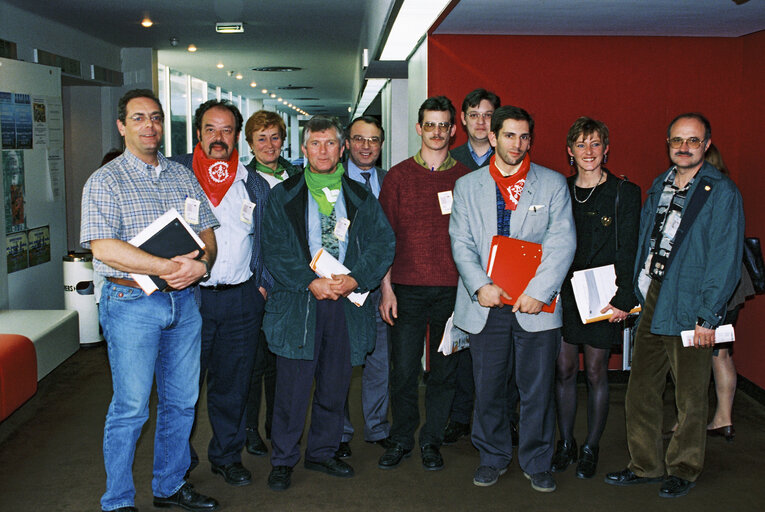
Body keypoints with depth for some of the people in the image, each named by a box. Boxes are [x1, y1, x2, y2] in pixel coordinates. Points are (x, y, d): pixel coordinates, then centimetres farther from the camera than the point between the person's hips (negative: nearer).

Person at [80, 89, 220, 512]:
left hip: (183, 301, 6)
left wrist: (201, 264, -10)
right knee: (130, 407, 0)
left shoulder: (183, 176, 12)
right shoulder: (105, 182, -5)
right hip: (131, 302, -5)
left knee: (181, 401, 13)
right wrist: (168, 266, -21)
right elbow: (104, 247, -16)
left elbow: (207, 233, 13)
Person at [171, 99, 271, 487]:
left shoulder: (255, 185, 11)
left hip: (241, 299, 2)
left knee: (232, 383, 10)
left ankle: (227, 455, 26)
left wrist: (263, 285, 6)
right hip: (187, 295, -2)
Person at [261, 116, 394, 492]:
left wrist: (354, 279, -12)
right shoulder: (283, 196, 5)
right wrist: (310, 282, -15)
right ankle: (283, 460, 16)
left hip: (347, 303, 3)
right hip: (297, 303, -2)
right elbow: (275, 249, -3)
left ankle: (322, 453, 28)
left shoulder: (362, 199, 11)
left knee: (334, 386, 11)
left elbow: (383, 243, 4)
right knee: (292, 387, 0)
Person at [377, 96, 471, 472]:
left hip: (452, 289, 1)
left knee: (444, 370, 7)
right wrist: (386, 288, -2)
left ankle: (431, 441, 21)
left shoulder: (465, 178, 8)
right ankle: (401, 440, 19)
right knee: (403, 369, 2)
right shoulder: (398, 176, 5)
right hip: (407, 288, -1)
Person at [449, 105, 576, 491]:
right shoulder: (467, 186, 9)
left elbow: (562, 242, -3)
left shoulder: (553, 184, 5)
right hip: (486, 305, 1)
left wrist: (538, 292, -12)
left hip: (536, 305, -1)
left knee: (537, 390, 5)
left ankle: (536, 463, 23)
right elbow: (461, 243, 3)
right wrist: (480, 285, -12)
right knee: (488, 388, 9)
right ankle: (493, 457, 28)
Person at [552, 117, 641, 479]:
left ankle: (590, 449, 19)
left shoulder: (625, 193, -2)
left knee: (595, 372, 5)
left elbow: (628, 251, -5)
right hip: (562, 293, 3)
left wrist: (623, 299, -12)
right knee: (564, 370, 6)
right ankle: (565, 444, 22)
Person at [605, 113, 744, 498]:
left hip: (690, 311, -6)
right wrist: (634, 295, 8)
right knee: (640, 390, 12)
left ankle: (683, 470, 25)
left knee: (690, 398, 8)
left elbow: (725, 260, -11)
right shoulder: (659, 187, 12)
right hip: (650, 305, 6)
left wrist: (708, 317, -14)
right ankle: (646, 466, 27)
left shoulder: (721, 193, -8)